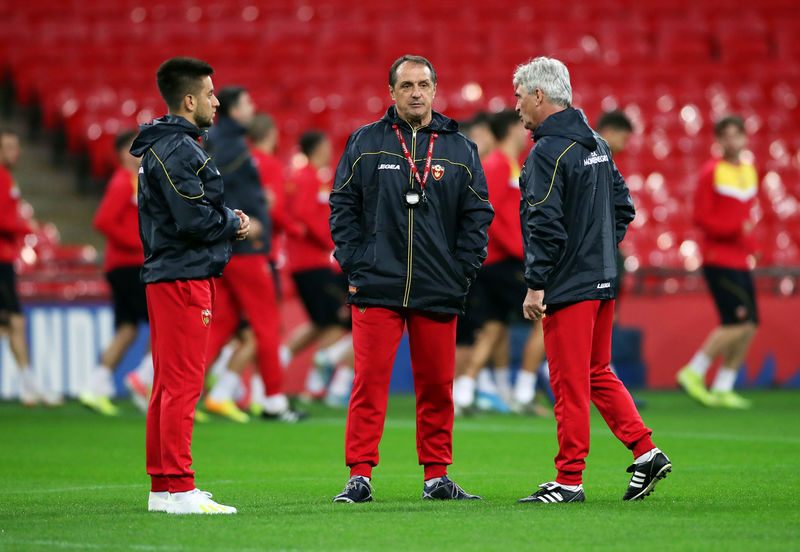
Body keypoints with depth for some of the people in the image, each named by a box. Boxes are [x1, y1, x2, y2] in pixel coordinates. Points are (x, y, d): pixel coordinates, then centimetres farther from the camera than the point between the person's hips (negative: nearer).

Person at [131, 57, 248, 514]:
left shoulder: (164, 147, 18)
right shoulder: (178, 150, -15)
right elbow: (194, 220, -21)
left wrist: (227, 219, 8)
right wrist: (234, 224, -5)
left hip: (168, 277, 11)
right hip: (183, 276, -11)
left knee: (170, 385, 12)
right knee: (183, 384, -9)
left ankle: (164, 486, 17)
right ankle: (179, 489, -9)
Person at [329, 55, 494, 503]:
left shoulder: (460, 150, 9)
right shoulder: (365, 144, 6)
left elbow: (477, 215, 10)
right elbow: (343, 208, 6)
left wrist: (463, 273, 1)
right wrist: (354, 266, -2)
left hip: (438, 292, 2)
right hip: (376, 288, -2)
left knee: (437, 385, 6)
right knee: (370, 382, -6)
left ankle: (437, 476, 15)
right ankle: (360, 475, -3)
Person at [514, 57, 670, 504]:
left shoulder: (547, 153, -15)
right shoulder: (596, 144, 13)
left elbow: (546, 226, -20)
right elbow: (623, 205, 18)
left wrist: (536, 284, -17)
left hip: (568, 284, -9)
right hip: (603, 280, 9)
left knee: (570, 384, -3)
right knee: (598, 373, 18)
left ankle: (569, 481, 2)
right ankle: (646, 452, 10)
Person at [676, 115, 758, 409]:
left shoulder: (750, 172, 15)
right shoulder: (711, 173, -8)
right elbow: (701, 218, -13)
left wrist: (751, 247, 10)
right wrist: (738, 228, -23)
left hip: (740, 261, 8)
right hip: (718, 260, -8)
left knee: (749, 326, 3)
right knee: (738, 323, -15)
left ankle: (722, 389, 9)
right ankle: (693, 372, -4)